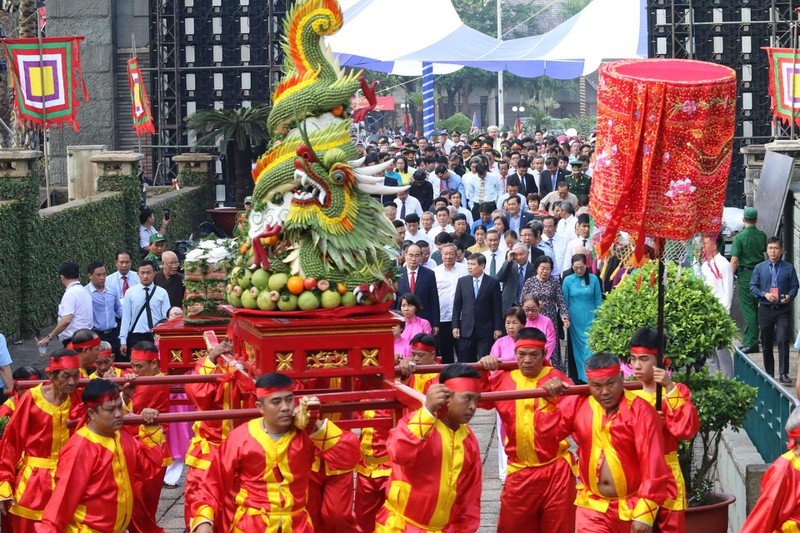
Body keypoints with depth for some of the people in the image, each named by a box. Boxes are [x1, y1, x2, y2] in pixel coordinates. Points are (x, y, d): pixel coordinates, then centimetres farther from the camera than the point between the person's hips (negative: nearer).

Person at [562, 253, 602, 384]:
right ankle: (577, 377, 14)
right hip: (574, 321, 1)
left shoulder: (593, 279, -1)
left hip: (590, 319, -1)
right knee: (576, 347, 7)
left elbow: (598, 300, 4)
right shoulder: (568, 280, -1)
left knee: (590, 347, -5)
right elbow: (564, 302, 4)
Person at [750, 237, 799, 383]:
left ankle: (784, 373, -13)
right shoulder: (759, 268, 5)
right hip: (765, 309, 2)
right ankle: (769, 374, 21)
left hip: (783, 310, -2)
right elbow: (752, 287, 4)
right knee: (766, 343, 9)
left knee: (782, 340, -16)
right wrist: (764, 294, -13)